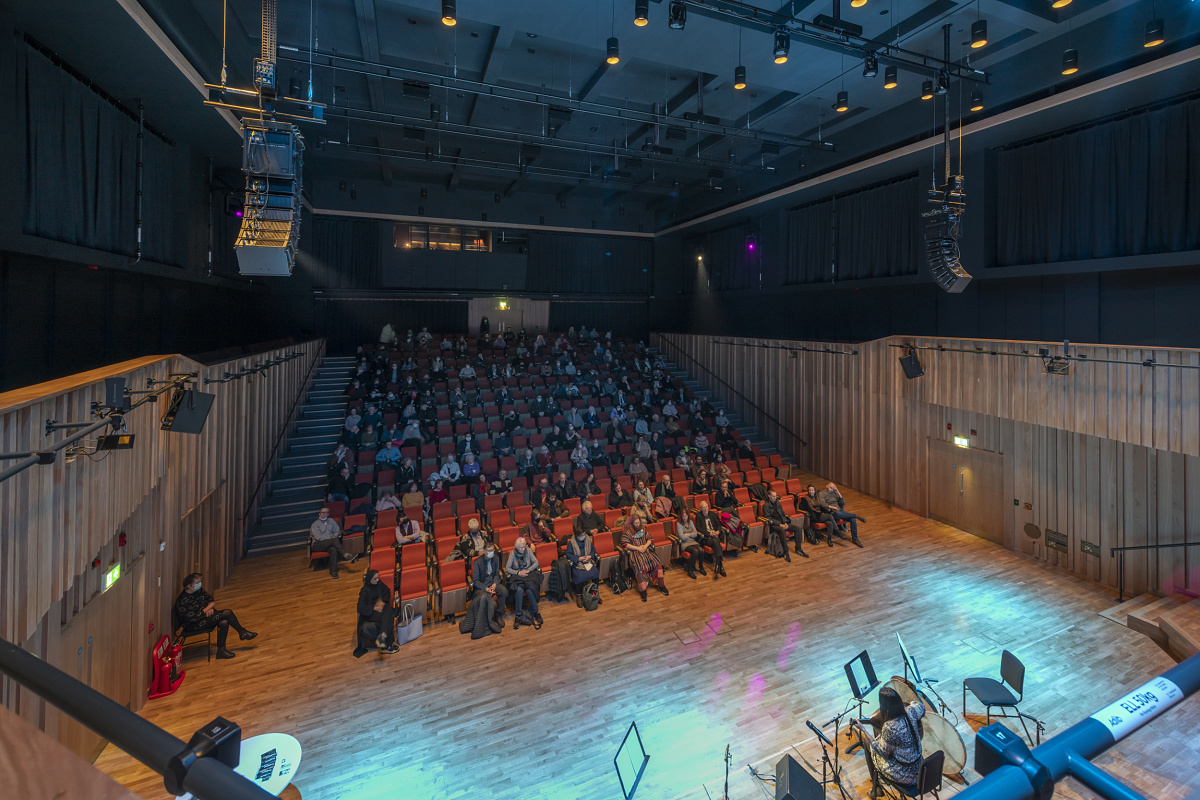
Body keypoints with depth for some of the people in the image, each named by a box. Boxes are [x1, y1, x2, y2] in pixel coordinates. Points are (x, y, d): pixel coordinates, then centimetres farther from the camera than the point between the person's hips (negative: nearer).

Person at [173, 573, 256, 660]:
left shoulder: (199, 590, 1)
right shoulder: (182, 601, -22)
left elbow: (212, 601, 9)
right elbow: (192, 618, -23)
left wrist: (209, 608, -11)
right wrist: (206, 610, -13)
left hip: (204, 615, 8)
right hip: (194, 625, -8)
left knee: (224, 623, -19)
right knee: (227, 613, -22)